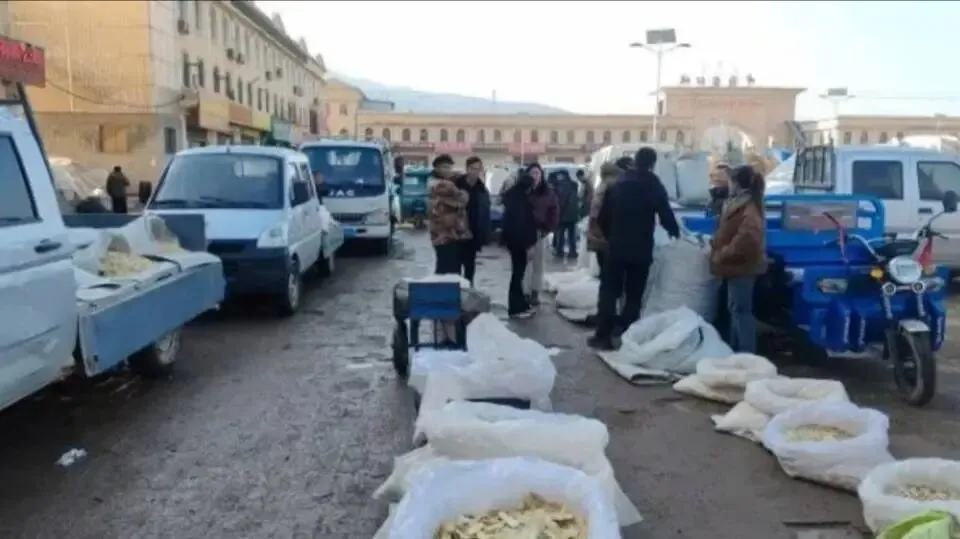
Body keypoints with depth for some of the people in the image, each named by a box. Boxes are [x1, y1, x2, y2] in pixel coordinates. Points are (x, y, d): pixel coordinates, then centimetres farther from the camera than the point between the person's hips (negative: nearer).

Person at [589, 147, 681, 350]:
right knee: (634, 296, 5)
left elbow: (602, 217, 6)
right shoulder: (655, 187, -4)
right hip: (641, 250, -1)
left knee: (609, 292, 5)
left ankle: (603, 336, 1)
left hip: (616, 247, 2)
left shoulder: (617, 185, 5)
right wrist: (675, 231, 16)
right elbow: (666, 216, -3)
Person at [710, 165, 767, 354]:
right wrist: (716, 243, 10)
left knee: (741, 310, -5)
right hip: (737, 265, 11)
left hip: (742, 266, -11)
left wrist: (721, 254, -22)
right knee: (735, 309, 17)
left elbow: (744, 241, -30)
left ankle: (747, 353, 1)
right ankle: (735, 349, 28)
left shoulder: (748, 211, -21)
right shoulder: (739, 205, 13)